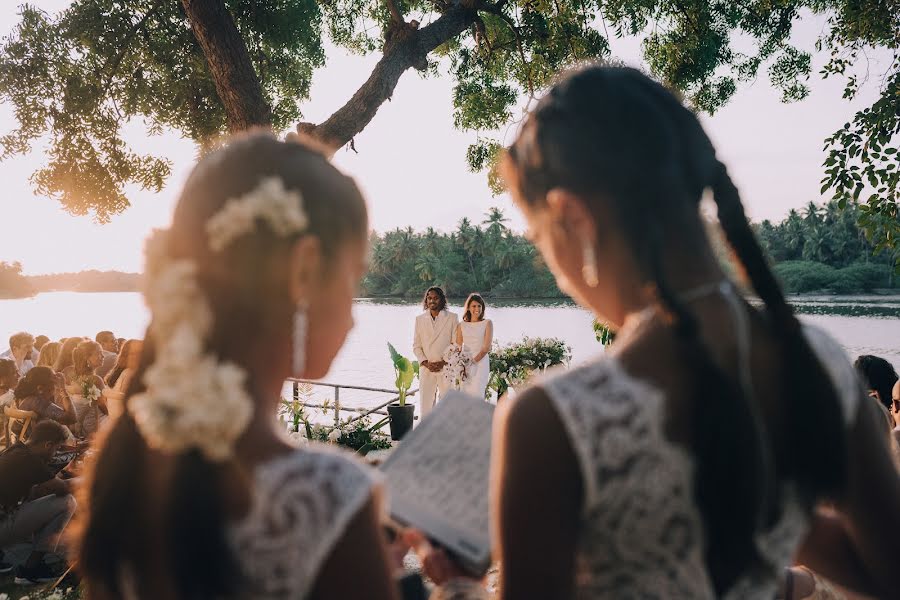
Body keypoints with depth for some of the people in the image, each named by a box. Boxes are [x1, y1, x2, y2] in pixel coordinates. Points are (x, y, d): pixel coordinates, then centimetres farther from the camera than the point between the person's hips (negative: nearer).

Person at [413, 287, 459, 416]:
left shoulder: (452, 318, 2)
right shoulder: (420, 319, 10)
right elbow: (416, 346, 9)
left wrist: (444, 362, -9)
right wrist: (425, 363, -5)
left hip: (447, 368, -2)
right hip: (426, 369, 2)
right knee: (425, 403, 1)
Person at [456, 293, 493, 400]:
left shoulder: (487, 323, 1)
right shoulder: (462, 325, 10)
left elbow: (486, 347, -6)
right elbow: (458, 347, 11)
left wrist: (473, 361, -14)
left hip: (481, 362, -3)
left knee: (476, 393, -11)